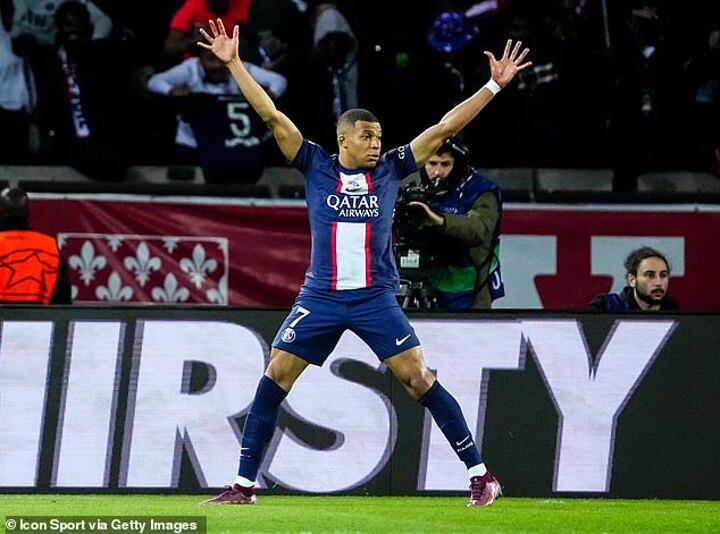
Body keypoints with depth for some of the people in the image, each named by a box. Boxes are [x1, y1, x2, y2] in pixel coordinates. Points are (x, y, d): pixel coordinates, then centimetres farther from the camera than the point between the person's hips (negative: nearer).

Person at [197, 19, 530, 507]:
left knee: (419, 379, -8)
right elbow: (273, 116, 0)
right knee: (274, 378, -2)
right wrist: (234, 64, -5)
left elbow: (446, 127, 4)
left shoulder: (390, 170, 4)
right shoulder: (317, 166, 4)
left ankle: (480, 474, -3)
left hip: (376, 298, -1)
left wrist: (494, 86, 1)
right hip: (321, 297, 1)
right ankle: (244, 485, 6)